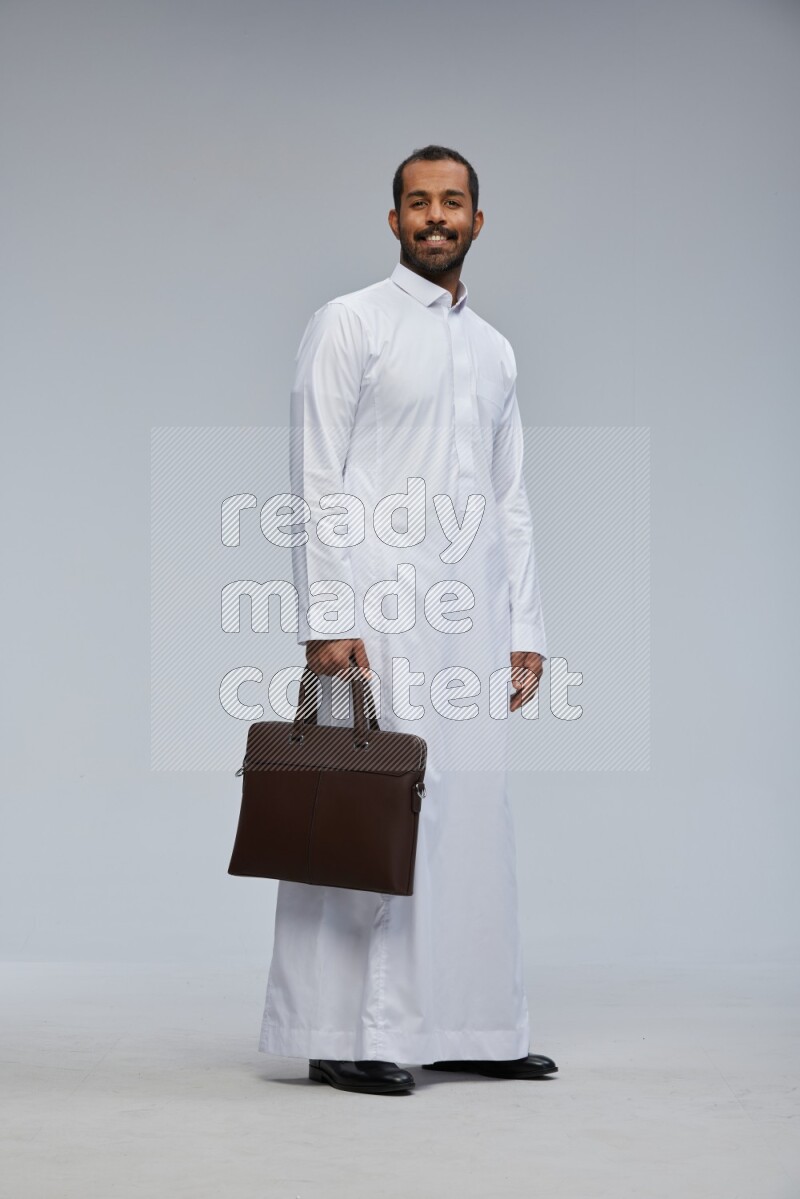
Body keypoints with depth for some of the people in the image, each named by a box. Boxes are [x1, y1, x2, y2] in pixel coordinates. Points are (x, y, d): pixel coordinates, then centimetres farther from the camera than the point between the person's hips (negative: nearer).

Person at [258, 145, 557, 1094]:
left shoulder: (493, 351, 20)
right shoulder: (349, 324, 1)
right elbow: (316, 479, -6)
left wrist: (524, 627, 12)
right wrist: (324, 615, -15)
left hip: (471, 615, 6)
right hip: (379, 609, -6)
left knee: (474, 814, 6)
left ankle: (464, 1024, 13)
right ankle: (346, 1035, -3)